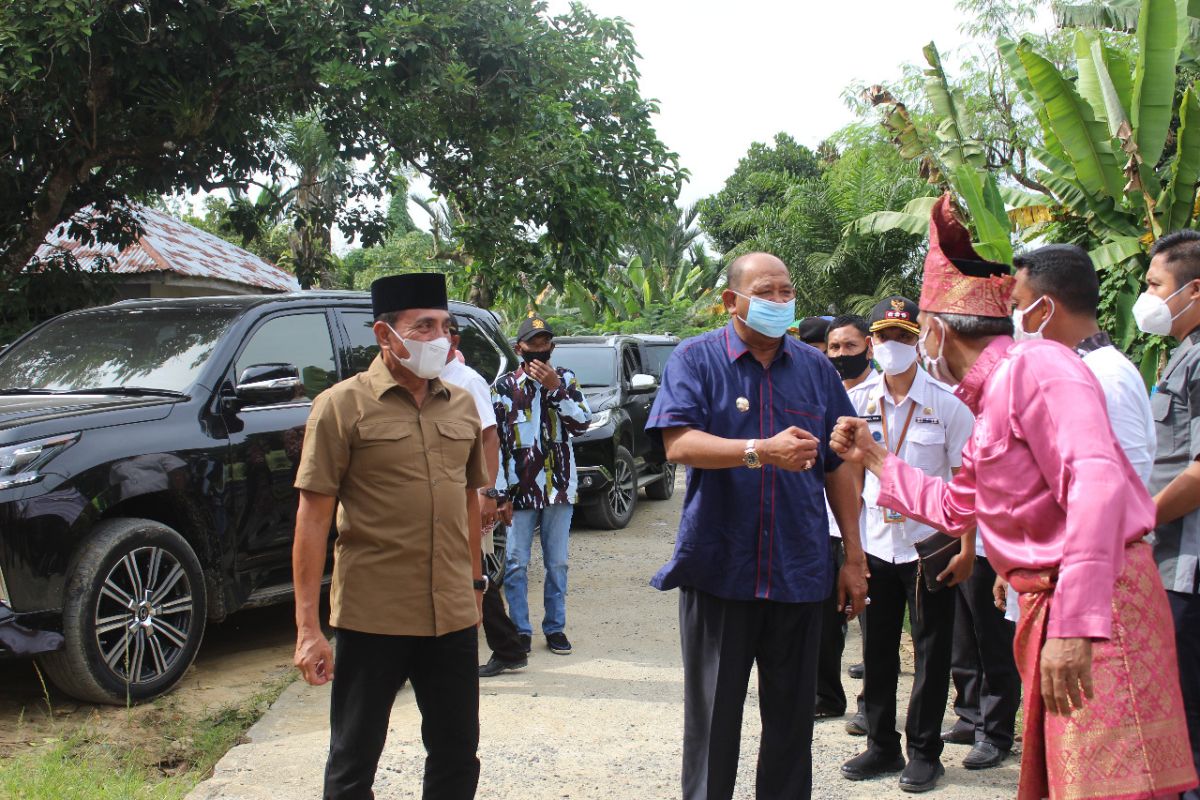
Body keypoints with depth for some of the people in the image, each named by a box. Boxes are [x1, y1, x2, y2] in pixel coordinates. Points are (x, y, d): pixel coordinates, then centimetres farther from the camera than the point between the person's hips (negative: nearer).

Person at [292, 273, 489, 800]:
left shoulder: (462, 406, 9)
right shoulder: (343, 406, -7)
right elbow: (313, 517, -9)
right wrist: (308, 627, -13)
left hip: (453, 617, 5)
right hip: (372, 618, -4)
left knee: (457, 757, 15)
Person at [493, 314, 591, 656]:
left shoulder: (565, 379, 5)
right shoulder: (505, 386, 1)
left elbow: (582, 423, -6)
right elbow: (494, 440, 0)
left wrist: (555, 387, -15)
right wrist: (499, 491, -5)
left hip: (560, 486, 1)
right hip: (520, 487, -1)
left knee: (557, 562, 8)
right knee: (516, 562, 0)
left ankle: (555, 627, 17)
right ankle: (520, 630, 11)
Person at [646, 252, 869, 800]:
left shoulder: (815, 367, 10)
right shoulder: (696, 358, -1)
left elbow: (839, 469, 12)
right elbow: (679, 445, -16)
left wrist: (854, 558, 9)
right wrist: (762, 452, -29)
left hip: (799, 571, 3)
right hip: (719, 569, -3)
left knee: (792, 716, 12)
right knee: (713, 718, 7)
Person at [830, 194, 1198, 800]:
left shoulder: (1034, 365, -14)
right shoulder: (990, 398, 19)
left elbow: (1096, 482, -29)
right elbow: (954, 508, 32)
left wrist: (1075, 625, -34)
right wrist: (873, 458, 33)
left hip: (1099, 606, -10)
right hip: (1046, 607, 11)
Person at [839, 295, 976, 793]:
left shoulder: (947, 404, -6)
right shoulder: (862, 405, 5)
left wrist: (966, 548, -10)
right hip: (875, 545, 4)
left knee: (931, 653, 6)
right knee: (877, 652, 11)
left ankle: (924, 752, 19)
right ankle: (882, 746, 24)